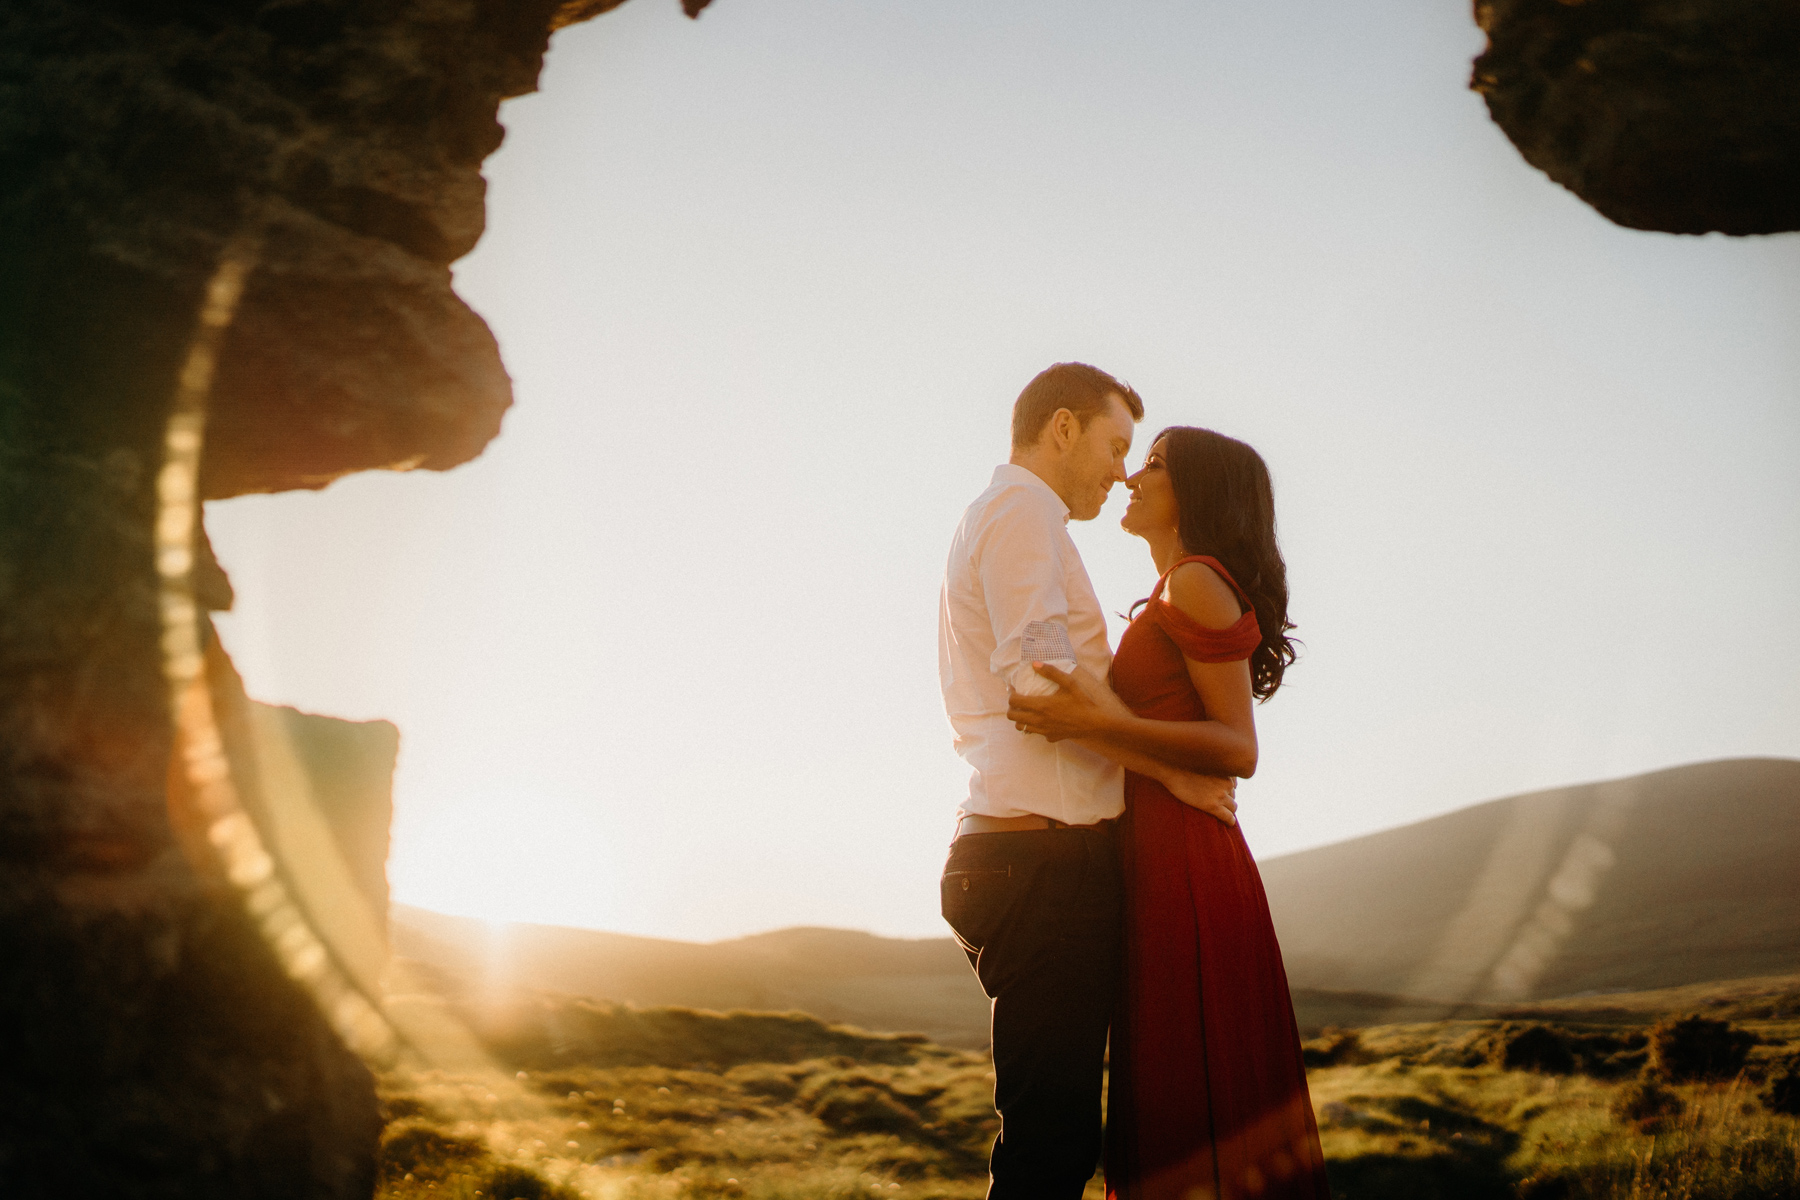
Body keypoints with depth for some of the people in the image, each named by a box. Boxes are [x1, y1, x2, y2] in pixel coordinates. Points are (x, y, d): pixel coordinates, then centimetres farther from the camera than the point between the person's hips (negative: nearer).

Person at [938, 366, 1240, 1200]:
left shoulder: (992, 519, 27)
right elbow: (1042, 679, -16)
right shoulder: (1022, 508, -5)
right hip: (1046, 856, -11)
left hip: (1014, 851, 11)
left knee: (1056, 1130, 12)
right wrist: (1173, 769, -9)